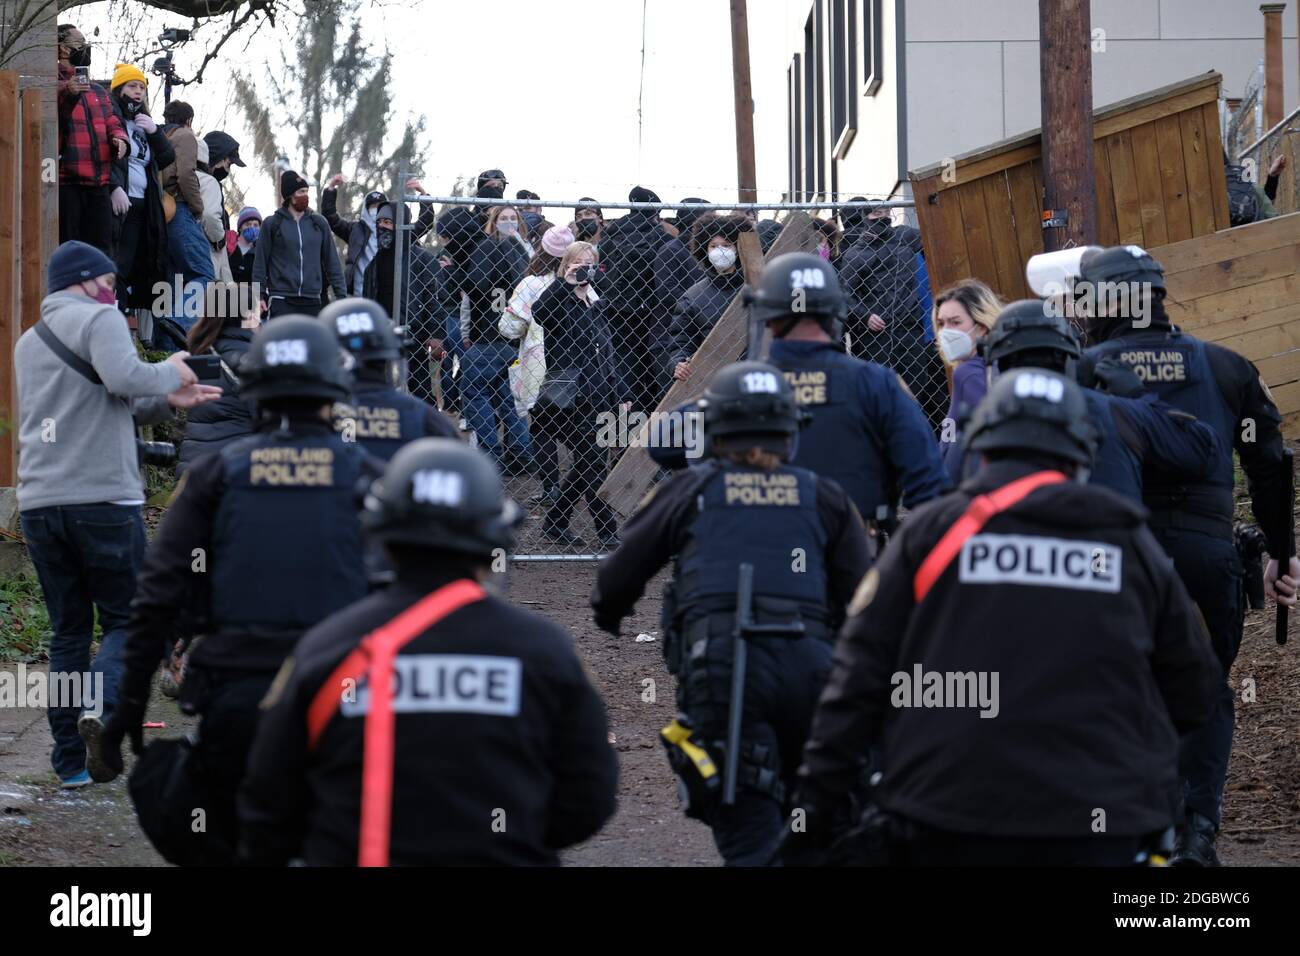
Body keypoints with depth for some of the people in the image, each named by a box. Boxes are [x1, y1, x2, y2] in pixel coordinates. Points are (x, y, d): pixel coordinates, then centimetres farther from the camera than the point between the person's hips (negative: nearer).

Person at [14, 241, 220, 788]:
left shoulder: (29, 344, 24)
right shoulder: (98, 319, -2)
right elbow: (125, 377, -21)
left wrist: (166, 402, 19)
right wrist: (171, 373, -3)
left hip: (39, 504, 7)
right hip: (104, 498, -7)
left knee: (68, 630, 11)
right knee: (126, 619, 3)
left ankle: (70, 762, 6)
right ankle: (102, 703, -24)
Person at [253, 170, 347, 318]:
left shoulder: (319, 223, 10)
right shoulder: (272, 224, 2)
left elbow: (331, 260, 12)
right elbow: (260, 262, 4)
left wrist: (340, 294, 7)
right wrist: (259, 295, -2)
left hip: (312, 300, 3)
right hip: (281, 299, -3)